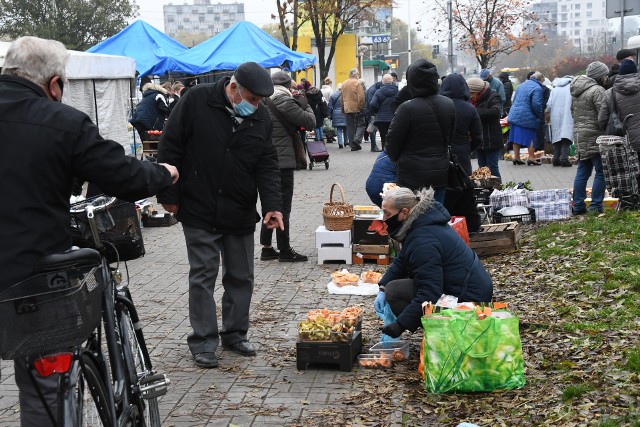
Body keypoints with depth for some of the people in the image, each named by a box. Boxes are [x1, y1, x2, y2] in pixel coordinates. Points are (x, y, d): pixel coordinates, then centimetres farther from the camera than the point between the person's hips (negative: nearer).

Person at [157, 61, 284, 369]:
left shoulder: (261, 117, 1)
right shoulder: (197, 101, -11)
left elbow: (267, 165, 2)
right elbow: (170, 148, -7)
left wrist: (272, 204, -12)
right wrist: (169, 195, -8)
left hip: (241, 215, 4)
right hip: (199, 212, -4)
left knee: (241, 277, 10)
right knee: (203, 276, 0)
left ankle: (235, 334, 26)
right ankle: (203, 342, 9)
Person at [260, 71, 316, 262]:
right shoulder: (283, 102, -14)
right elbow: (309, 121, -14)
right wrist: (306, 106, 5)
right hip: (282, 162, -8)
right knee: (283, 208, 0)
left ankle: (267, 248, 19)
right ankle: (285, 251, 5)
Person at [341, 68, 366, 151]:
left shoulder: (344, 84, 12)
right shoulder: (357, 83, -8)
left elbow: (341, 98, 16)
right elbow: (361, 97, -15)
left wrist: (342, 109, 20)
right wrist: (362, 107, -9)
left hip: (347, 109, 6)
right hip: (357, 108, -6)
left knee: (350, 127, 8)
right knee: (361, 124, 2)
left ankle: (353, 145, 8)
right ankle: (357, 139, -17)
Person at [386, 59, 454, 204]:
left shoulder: (407, 109, -18)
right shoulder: (449, 104, 1)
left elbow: (392, 143, -7)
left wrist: (396, 159, 13)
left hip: (412, 177, -5)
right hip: (440, 175, 5)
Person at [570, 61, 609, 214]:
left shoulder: (576, 91, 16)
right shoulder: (597, 90, -13)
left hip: (579, 134, 9)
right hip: (594, 136, -9)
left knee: (582, 172, 12)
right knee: (601, 172, -3)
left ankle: (578, 206, 13)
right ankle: (596, 206, -4)